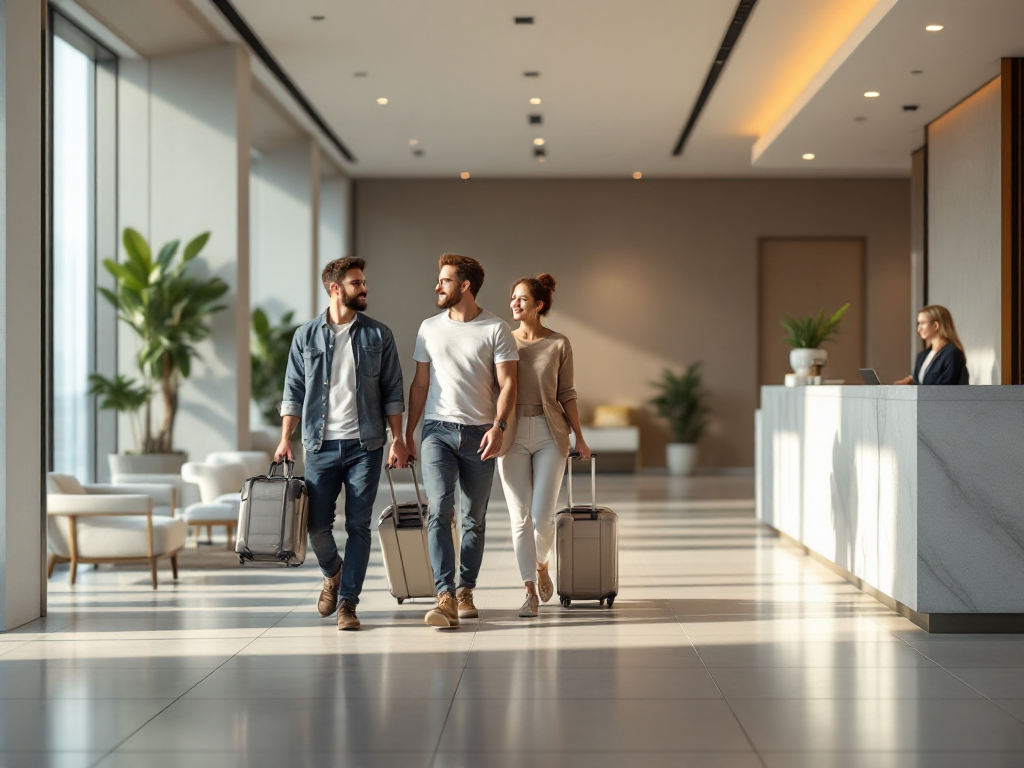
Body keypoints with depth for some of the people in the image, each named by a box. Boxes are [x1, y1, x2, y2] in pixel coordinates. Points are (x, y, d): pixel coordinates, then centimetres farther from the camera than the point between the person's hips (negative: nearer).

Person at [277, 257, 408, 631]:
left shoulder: (378, 335, 5)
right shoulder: (306, 336, 6)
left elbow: (392, 392, 4)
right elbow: (294, 392, 7)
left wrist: (398, 439, -3)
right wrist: (285, 439, -1)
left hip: (365, 445, 0)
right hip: (321, 445, 1)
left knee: (358, 526, -1)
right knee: (317, 524, 2)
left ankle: (348, 603, 5)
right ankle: (332, 574, 32)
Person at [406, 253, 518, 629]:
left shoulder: (496, 329, 1)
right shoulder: (429, 328, 11)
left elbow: (507, 383, -4)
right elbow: (420, 384, 15)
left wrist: (499, 426, -18)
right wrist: (407, 433, 11)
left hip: (479, 434, -1)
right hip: (438, 429, 1)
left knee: (474, 519, 7)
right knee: (439, 511, -15)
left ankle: (465, 591, 20)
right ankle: (445, 598, -20)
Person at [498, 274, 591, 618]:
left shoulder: (559, 344, 1)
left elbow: (566, 394, 5)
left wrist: (580, 438, 4)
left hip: (550, 434, -1)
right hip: (512, 434, 1)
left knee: (542, 516, -6)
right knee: (520, 517, -2)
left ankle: (540, 566, 25)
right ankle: (531, 591, 6)